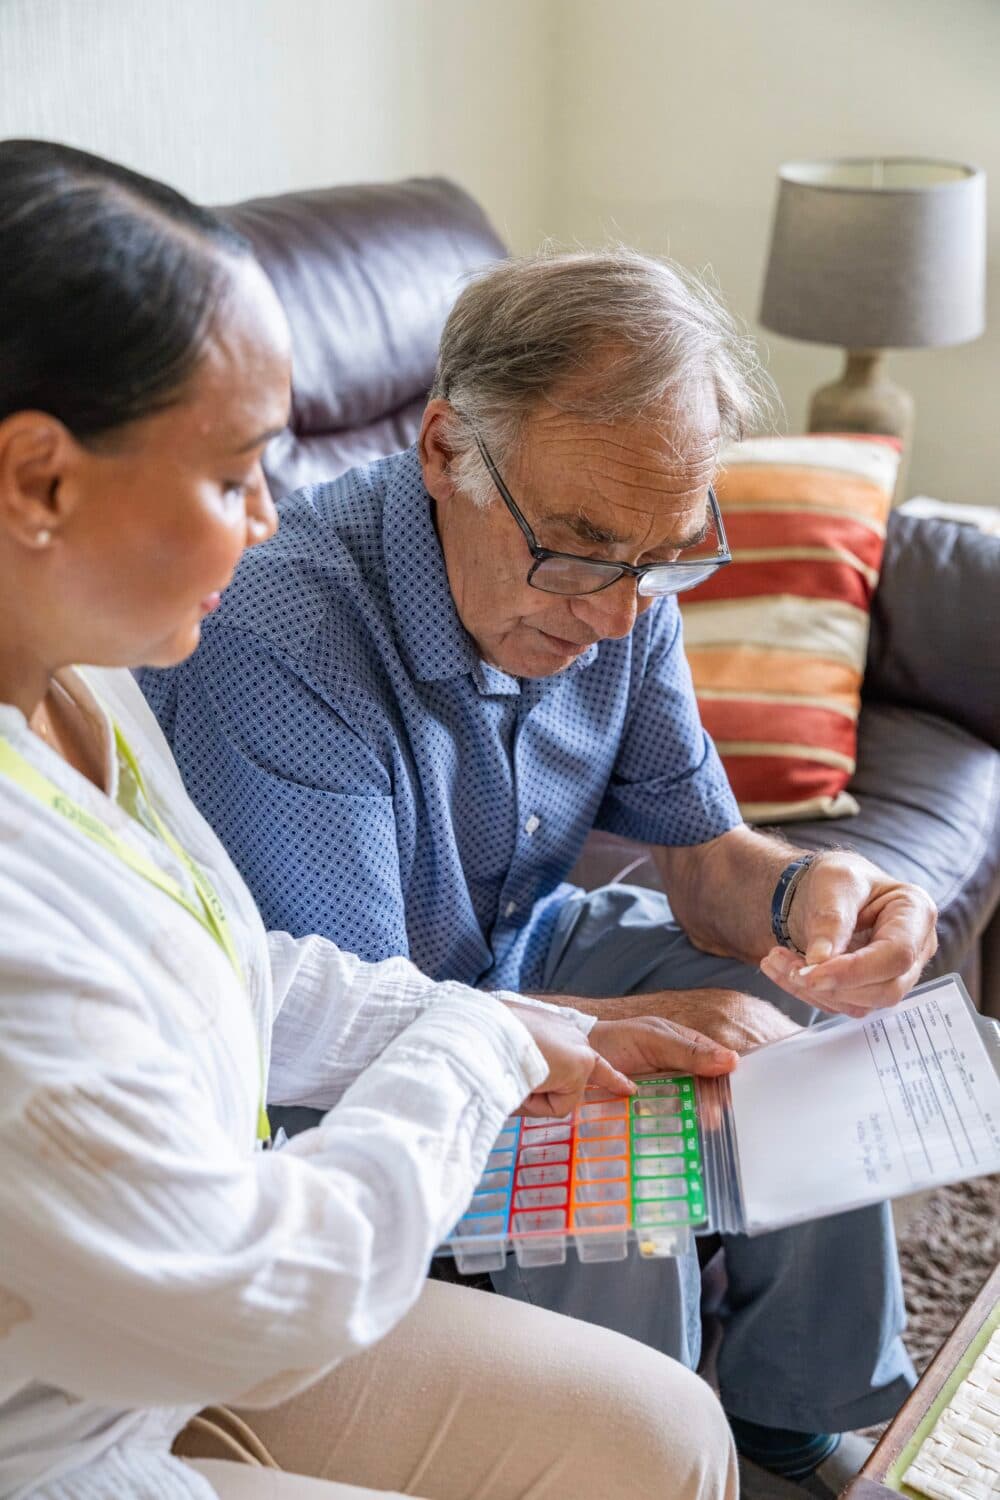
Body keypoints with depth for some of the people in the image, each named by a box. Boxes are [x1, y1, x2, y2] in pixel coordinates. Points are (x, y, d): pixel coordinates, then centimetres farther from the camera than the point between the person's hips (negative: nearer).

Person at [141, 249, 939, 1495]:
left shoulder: (620, 589, -11)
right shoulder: (274, 642, -35)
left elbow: (698, 851, -4)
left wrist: (802, 894, -28)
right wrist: (650, 1027, -27)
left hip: (522, 945, 7)